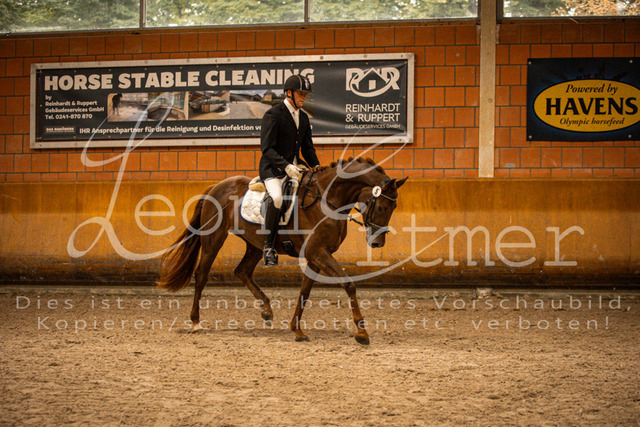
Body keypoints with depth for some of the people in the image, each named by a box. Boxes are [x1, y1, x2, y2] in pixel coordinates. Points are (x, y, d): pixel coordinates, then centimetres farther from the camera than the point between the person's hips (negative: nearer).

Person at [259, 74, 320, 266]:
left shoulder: (303, 117, 14)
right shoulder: (273, 115, -10)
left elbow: (307, 148, 21)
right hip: (273, 169, -8)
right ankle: (269, 247, -25)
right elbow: (267, 148, -17)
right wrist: (286, 166, -28)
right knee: (276, 197, -34)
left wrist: (316, 167, 4)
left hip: (295, 166, 8)